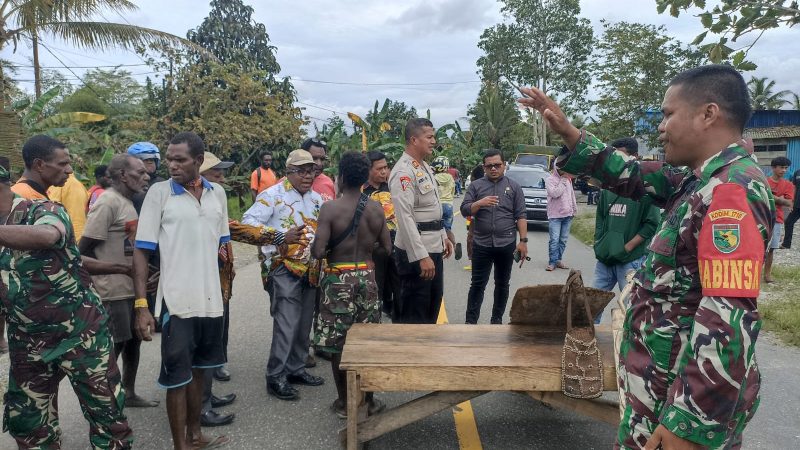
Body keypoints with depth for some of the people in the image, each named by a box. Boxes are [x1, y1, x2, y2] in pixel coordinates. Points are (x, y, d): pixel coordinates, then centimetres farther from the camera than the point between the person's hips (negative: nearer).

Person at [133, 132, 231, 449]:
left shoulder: (217, 193, 5)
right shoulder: (159, 192, -7)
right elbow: (142, 250, -7)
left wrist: (224, 287, 12)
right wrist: (141, 304, -13)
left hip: (210, 299, 4)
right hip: (176, 300, -4)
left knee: (197, 369, 19)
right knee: (177, 375, 5)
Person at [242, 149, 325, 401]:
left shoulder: (316, 198, 15)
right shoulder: (272, 195, -7)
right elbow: (249, 221, -13)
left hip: (310, 269, 7)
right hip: (284, 268, -7)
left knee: (304, 323, 13)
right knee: (287, 324, -10)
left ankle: (296, 369, 27)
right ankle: (275, 377, 1)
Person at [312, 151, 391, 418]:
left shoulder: (330, 208, -14)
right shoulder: (376, 209, -2)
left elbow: (318, 252, -19)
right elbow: (387, 248, 3)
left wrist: (329, 247, 3)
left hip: (338, 279, -3)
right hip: (367, 276, 4)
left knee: (338, 344, 9)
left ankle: (344, 403, 19)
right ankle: (368, 399, 24)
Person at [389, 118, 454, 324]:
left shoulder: (425, 166, 13)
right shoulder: (403, 171, -18)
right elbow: (405, 218, -25)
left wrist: (443, 236, 20)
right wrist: (421, 256, -27)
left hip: (434, 247, 10)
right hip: (416, 251, -10)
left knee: (433, 303, 21)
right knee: (414, 312, 2)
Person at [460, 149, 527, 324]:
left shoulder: (514, 187, 7)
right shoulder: (475, 185, 6)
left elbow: (521, 216, 3)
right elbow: (464, 210, 1)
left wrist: (523, 241, -4)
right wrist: (479, 203, -18)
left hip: (506, 244, 1)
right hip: (481, 244, -1)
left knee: (502, 284, 11)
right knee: (477, 284, 3)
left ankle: (497, 319, 23)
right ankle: (470, 321, 8)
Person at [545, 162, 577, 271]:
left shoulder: (568, 179, 14)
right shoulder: (550, 179, -6)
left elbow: (572, 194, 20)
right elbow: (554, 193, -19)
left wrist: (574, 209, 17)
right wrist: (563, 181, -12)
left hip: (567, 214, 6)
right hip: (555, 215, -6)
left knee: (563, 240, 7)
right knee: (554, 240, -8)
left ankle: (558, 260, 15)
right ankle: (552, 262, -3)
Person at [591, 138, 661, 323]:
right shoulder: (608, 187, 10)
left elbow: (652, 224, -11)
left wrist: (627, 248, -14)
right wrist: (598, 244, 6)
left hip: (631, 260, -5)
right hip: (604, 258, 6)